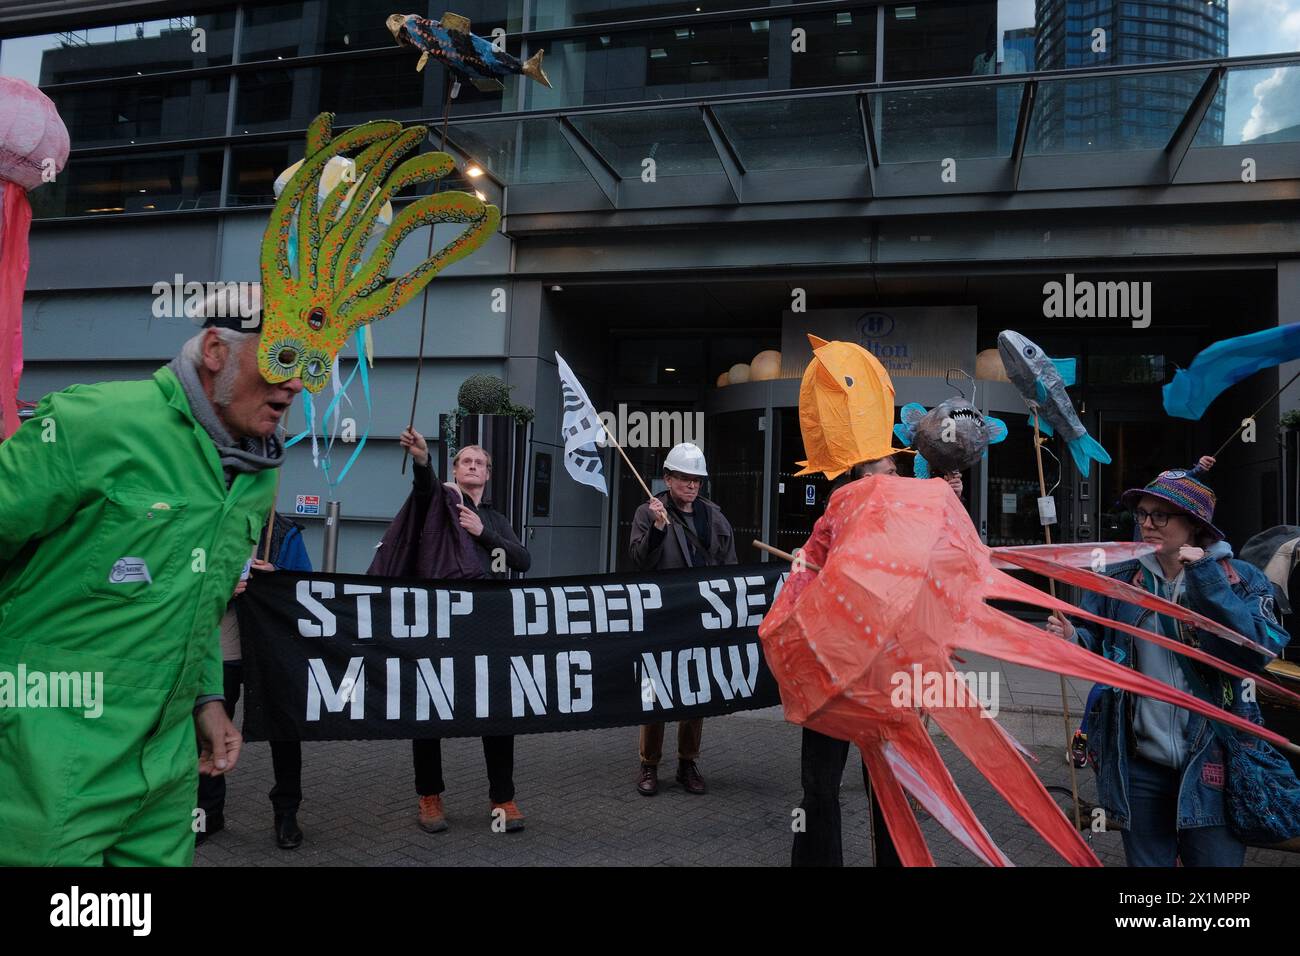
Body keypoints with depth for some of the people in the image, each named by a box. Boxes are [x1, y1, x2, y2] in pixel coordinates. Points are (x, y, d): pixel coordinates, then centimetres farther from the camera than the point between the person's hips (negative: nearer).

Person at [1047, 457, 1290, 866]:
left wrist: (1205, 579, -23)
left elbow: (1257, 652, -20)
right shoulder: (1118, 579, 2)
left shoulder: (1241, 579, -4)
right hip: (1138, 764, 2)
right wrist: (1074, 641, -14)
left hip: (1213, 766, -2)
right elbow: (1097, 642, 9)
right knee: (1146, 861, 15)